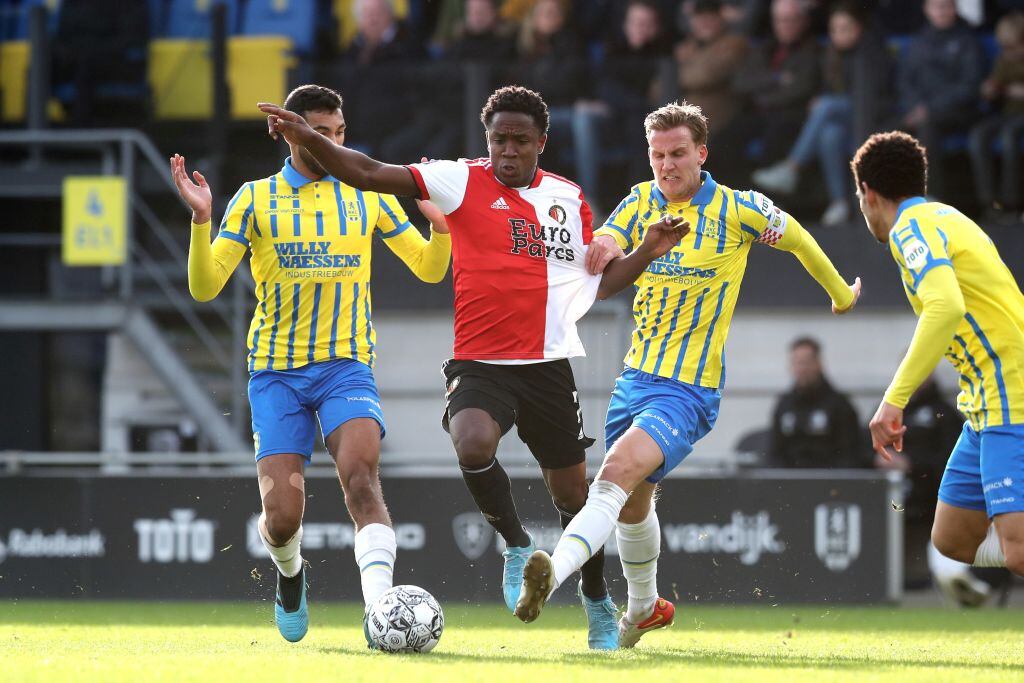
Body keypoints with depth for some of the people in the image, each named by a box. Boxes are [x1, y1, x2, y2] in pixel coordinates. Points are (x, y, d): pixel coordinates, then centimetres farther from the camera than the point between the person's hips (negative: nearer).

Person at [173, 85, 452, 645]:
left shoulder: (368, 196, 7)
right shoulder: (256, 199, 3)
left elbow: (429, 269, 13)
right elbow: (205, 287, -2)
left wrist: (440, 225, -9)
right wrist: (201, 220, -18)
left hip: (346, 365, 0)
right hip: (276, 371, 0)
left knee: (360, 473, -28)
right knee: (281, 517, -6)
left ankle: (380, 605, -36)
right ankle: (289, 571, 30)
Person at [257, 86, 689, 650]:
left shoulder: (569, 198, 7)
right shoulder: (462, 182, -3)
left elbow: (598, 276, 19)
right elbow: (368, 174, -9)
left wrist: (647, 252, 3)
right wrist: (307, 140, -22)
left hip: (548, 365, 3)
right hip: (479, 363, -3)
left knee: (571, 492, 9)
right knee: (473, 443, -33)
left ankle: (596, 598, 33)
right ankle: (517, 545, -8)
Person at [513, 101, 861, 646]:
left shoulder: (737, 210, -6)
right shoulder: (641, 201, 6)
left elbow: (798, 240, 11)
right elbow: (598, 267, -4)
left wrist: (842, 295, 25)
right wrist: (602, 249, -29)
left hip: (689, 390, -6)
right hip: (636, 377, 6)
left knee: (618, 473, -28)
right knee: (632, 501, 19)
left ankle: (554, 572, -48)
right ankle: (644, 607, 44)